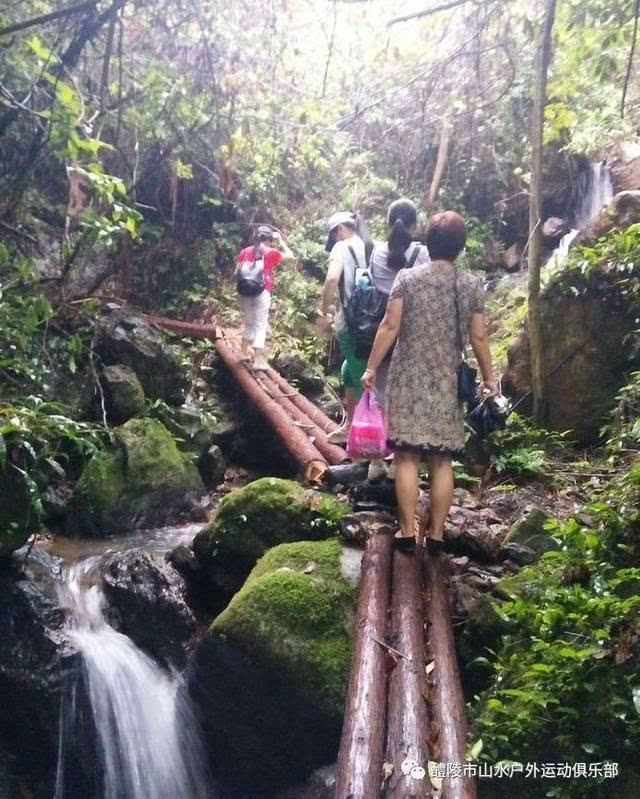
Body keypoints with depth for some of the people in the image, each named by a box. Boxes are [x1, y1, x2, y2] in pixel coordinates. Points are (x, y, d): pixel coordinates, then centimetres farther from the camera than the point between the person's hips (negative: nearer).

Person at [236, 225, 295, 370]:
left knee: (249, 322, 21)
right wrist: (281, 240, 17)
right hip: (262, 293, -4)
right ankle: (258, 360, -5)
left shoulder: (244, 252, 10)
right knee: (260, 325, -1)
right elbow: (291, 257, 10)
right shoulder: (271, 253, 0)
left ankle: (244, 353, 26)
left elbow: (237, 273, 8)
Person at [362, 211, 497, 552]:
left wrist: (371, 367, 0)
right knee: (441, 461, 7)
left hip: (408, 379, -1)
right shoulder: (471, 285, 2)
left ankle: (407, 530, 6)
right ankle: (436, 534, 12)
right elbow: (479, 337, 3)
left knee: (407, 457, 4)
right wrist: (488, 378, 14)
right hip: (447, 382, 1)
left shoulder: (406, 277, -2)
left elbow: (390, 326, -6)